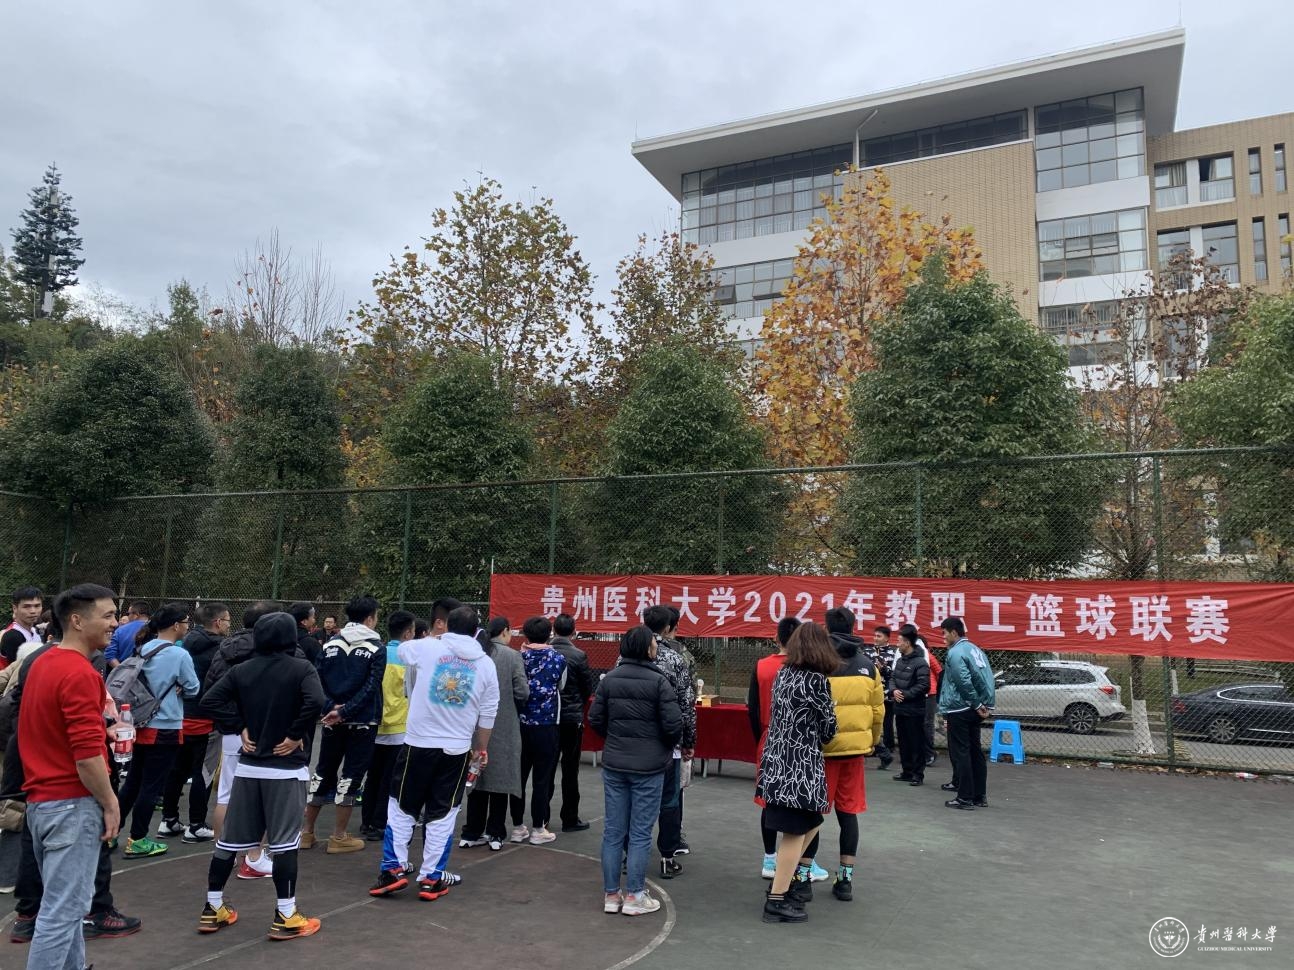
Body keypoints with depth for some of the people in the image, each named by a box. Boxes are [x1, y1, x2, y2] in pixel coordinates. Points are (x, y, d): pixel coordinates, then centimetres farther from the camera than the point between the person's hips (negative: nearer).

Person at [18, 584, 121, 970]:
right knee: (63, 908, -2)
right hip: (71, 804, -10)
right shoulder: (79, 673, -21)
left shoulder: (43, 663, 11)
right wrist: (110, 803, -14)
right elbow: (87, 753, -23)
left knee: (65, 900, 21)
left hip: (41, 800, 10)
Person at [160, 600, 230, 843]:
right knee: (203, 773, 3)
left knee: (177, 770, 16)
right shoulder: (218, 649, -17)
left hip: (181, 717, 8)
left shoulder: (188, 643, 6)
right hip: (206, 721, -7)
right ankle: (196, 826, 8)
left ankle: (169, 820, 25)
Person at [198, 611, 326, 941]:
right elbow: (315, 702, -26)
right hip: (286, 768, -5)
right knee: (284, 841, -1)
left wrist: (240, 728, 2)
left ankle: (213, 908, 24)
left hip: (248, 766, 5)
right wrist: (295, 735, -13)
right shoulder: (301, 668, -10)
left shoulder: (242, 670, 4)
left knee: (231, 837, 14)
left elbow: (209, 700, -1)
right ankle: (285, 916, 3)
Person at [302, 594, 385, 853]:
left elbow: (319, 680, -2)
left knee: (323, 772, 16)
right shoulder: (377, 648, -7)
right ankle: (338, 837, 9)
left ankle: (306, 831, 23)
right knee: (350, 776, 4)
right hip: (362, 722, -4)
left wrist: (331, 708, -8)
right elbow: (370, 687, -16)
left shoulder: (330, 644, 5)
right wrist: (344, 711, -16)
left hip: (333, 721, 4)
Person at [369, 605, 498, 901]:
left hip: (418, 743, -1)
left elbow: (402, 649, 18)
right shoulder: (485, 664, 0)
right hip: (457, 749, 1)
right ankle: (432, 878, 14)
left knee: (402, 806, 15)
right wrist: (482, 748, 17)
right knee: (443, 814, 11)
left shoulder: (426, 648, -6)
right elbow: (488, 714, 4)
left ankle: (393, 869, 15)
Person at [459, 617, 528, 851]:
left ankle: (472, 834, 17)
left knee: (477, 777, 12)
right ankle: (495, 834, 11)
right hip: (504, 727, -3)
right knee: (500, 777, 7)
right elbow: (522, 692, -11)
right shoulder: (512, 656, -10)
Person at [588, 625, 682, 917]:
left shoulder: (609, 679, 1)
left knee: (613, 830, 11)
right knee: (640, 832, 5)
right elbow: (673, 724, -15)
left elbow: (595, 719, 2)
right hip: (648, 766, -4)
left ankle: (611, 895, 19)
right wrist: (667, 747, 5)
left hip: (614, 764, 4)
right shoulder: (658, 681, -12)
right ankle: (634, 896, 12)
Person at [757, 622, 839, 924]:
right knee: (796, 832, 2)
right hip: (801, 765, -8)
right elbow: (828, 730, -5)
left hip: (777, 761, 8)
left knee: (811, 823, 21)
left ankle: (782, 881, 23)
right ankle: (776, 901, 8)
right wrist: (830, 712, 16)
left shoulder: (783, 673, 7)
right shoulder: (817, 680, -14)